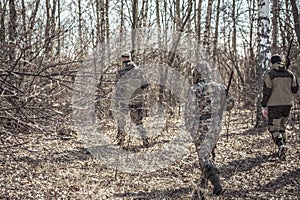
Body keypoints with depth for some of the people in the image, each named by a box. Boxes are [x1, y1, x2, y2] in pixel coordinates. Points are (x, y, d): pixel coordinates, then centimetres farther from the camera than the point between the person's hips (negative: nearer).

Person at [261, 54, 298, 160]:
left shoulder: (269, 74, -7)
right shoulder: (289, 73, 6)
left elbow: (267, 91, -11)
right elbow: (294, 89, 9)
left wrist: (264, 105, -4)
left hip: (274, 104, -5)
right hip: (287, 104, 5)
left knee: (273, 127, -3)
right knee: (281, 125, 21)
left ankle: (281, 145, -25)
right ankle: (283, 145, 20)